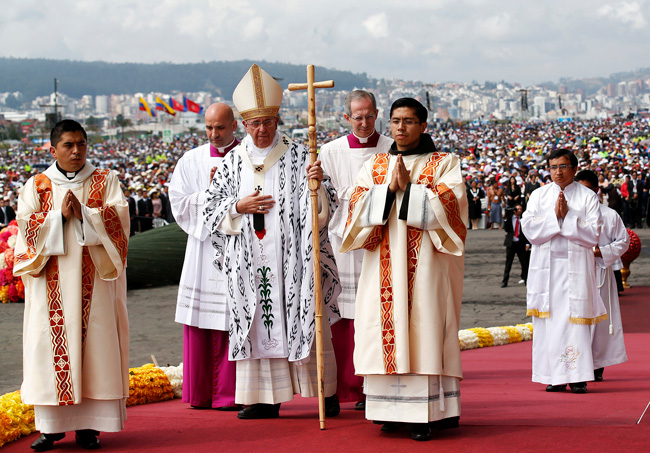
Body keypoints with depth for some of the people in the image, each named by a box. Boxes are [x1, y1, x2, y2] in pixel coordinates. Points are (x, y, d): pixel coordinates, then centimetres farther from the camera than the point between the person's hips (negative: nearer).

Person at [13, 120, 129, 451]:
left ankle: (88, 423, 1)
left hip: (93, 280, 0)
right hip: (51, 282, 0)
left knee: (94, 343, -4)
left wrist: (83, 213, -15)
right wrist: (60, 215, -13)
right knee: (51, 344, -3)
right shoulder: (36, 186, 9)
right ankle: (52, 424, 2)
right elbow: (26, 224, -2)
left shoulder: (105, 181, 8)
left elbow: (118, 218, -5)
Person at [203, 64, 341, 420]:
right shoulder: (232, 162, 8)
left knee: (304, 321, -2)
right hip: (250, 263, 3)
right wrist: (239, 207, -8)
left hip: (292, 258, -3)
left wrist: (318, 184, -22)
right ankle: (266, 398, 9)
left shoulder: (298, 157, 1)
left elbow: (325, 208, -3)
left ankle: (326, 391, 8)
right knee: (258, 324, 3)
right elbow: (210, 212, 10)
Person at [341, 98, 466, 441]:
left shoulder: (444, 164, 7)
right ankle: (390, 411, 3)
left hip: (425, 267, -3)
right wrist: (389, 188, -12)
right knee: (385, 332, -3)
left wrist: (409, 188, -12)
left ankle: (422, 415, -9)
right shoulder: (374, 166, 15)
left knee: (422, 332, -9)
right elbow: (358, 205, 2)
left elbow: (450, 204, -9)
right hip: (383, 268, 3)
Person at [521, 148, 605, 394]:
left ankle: (577, 376, -5)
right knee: (549, 320, -2)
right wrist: (555, 216, -11)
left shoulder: (588, 197, 5)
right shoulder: (538, 195, 10)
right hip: (545, 268, 2)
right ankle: (555, 376, 2)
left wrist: (567, 217, -11)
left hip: (576, 267, -2)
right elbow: (529, 229, -1)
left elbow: (593, 235, -4)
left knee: (575, 320, -7)